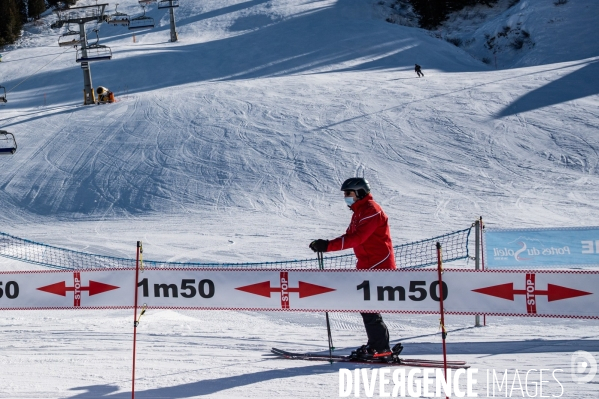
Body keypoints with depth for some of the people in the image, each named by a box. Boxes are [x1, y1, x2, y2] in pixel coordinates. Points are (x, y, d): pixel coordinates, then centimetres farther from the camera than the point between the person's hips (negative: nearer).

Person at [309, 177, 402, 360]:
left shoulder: (371, 211, -15)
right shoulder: (359, 212, 18)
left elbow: (356, 238, -25)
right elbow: (350, 236, 12)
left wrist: (328, 245, -29)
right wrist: (326, 245, -4)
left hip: (378, 266, -10)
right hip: (366, 266, 10)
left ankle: (381, 348, -8)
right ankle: (376, 345, 19)